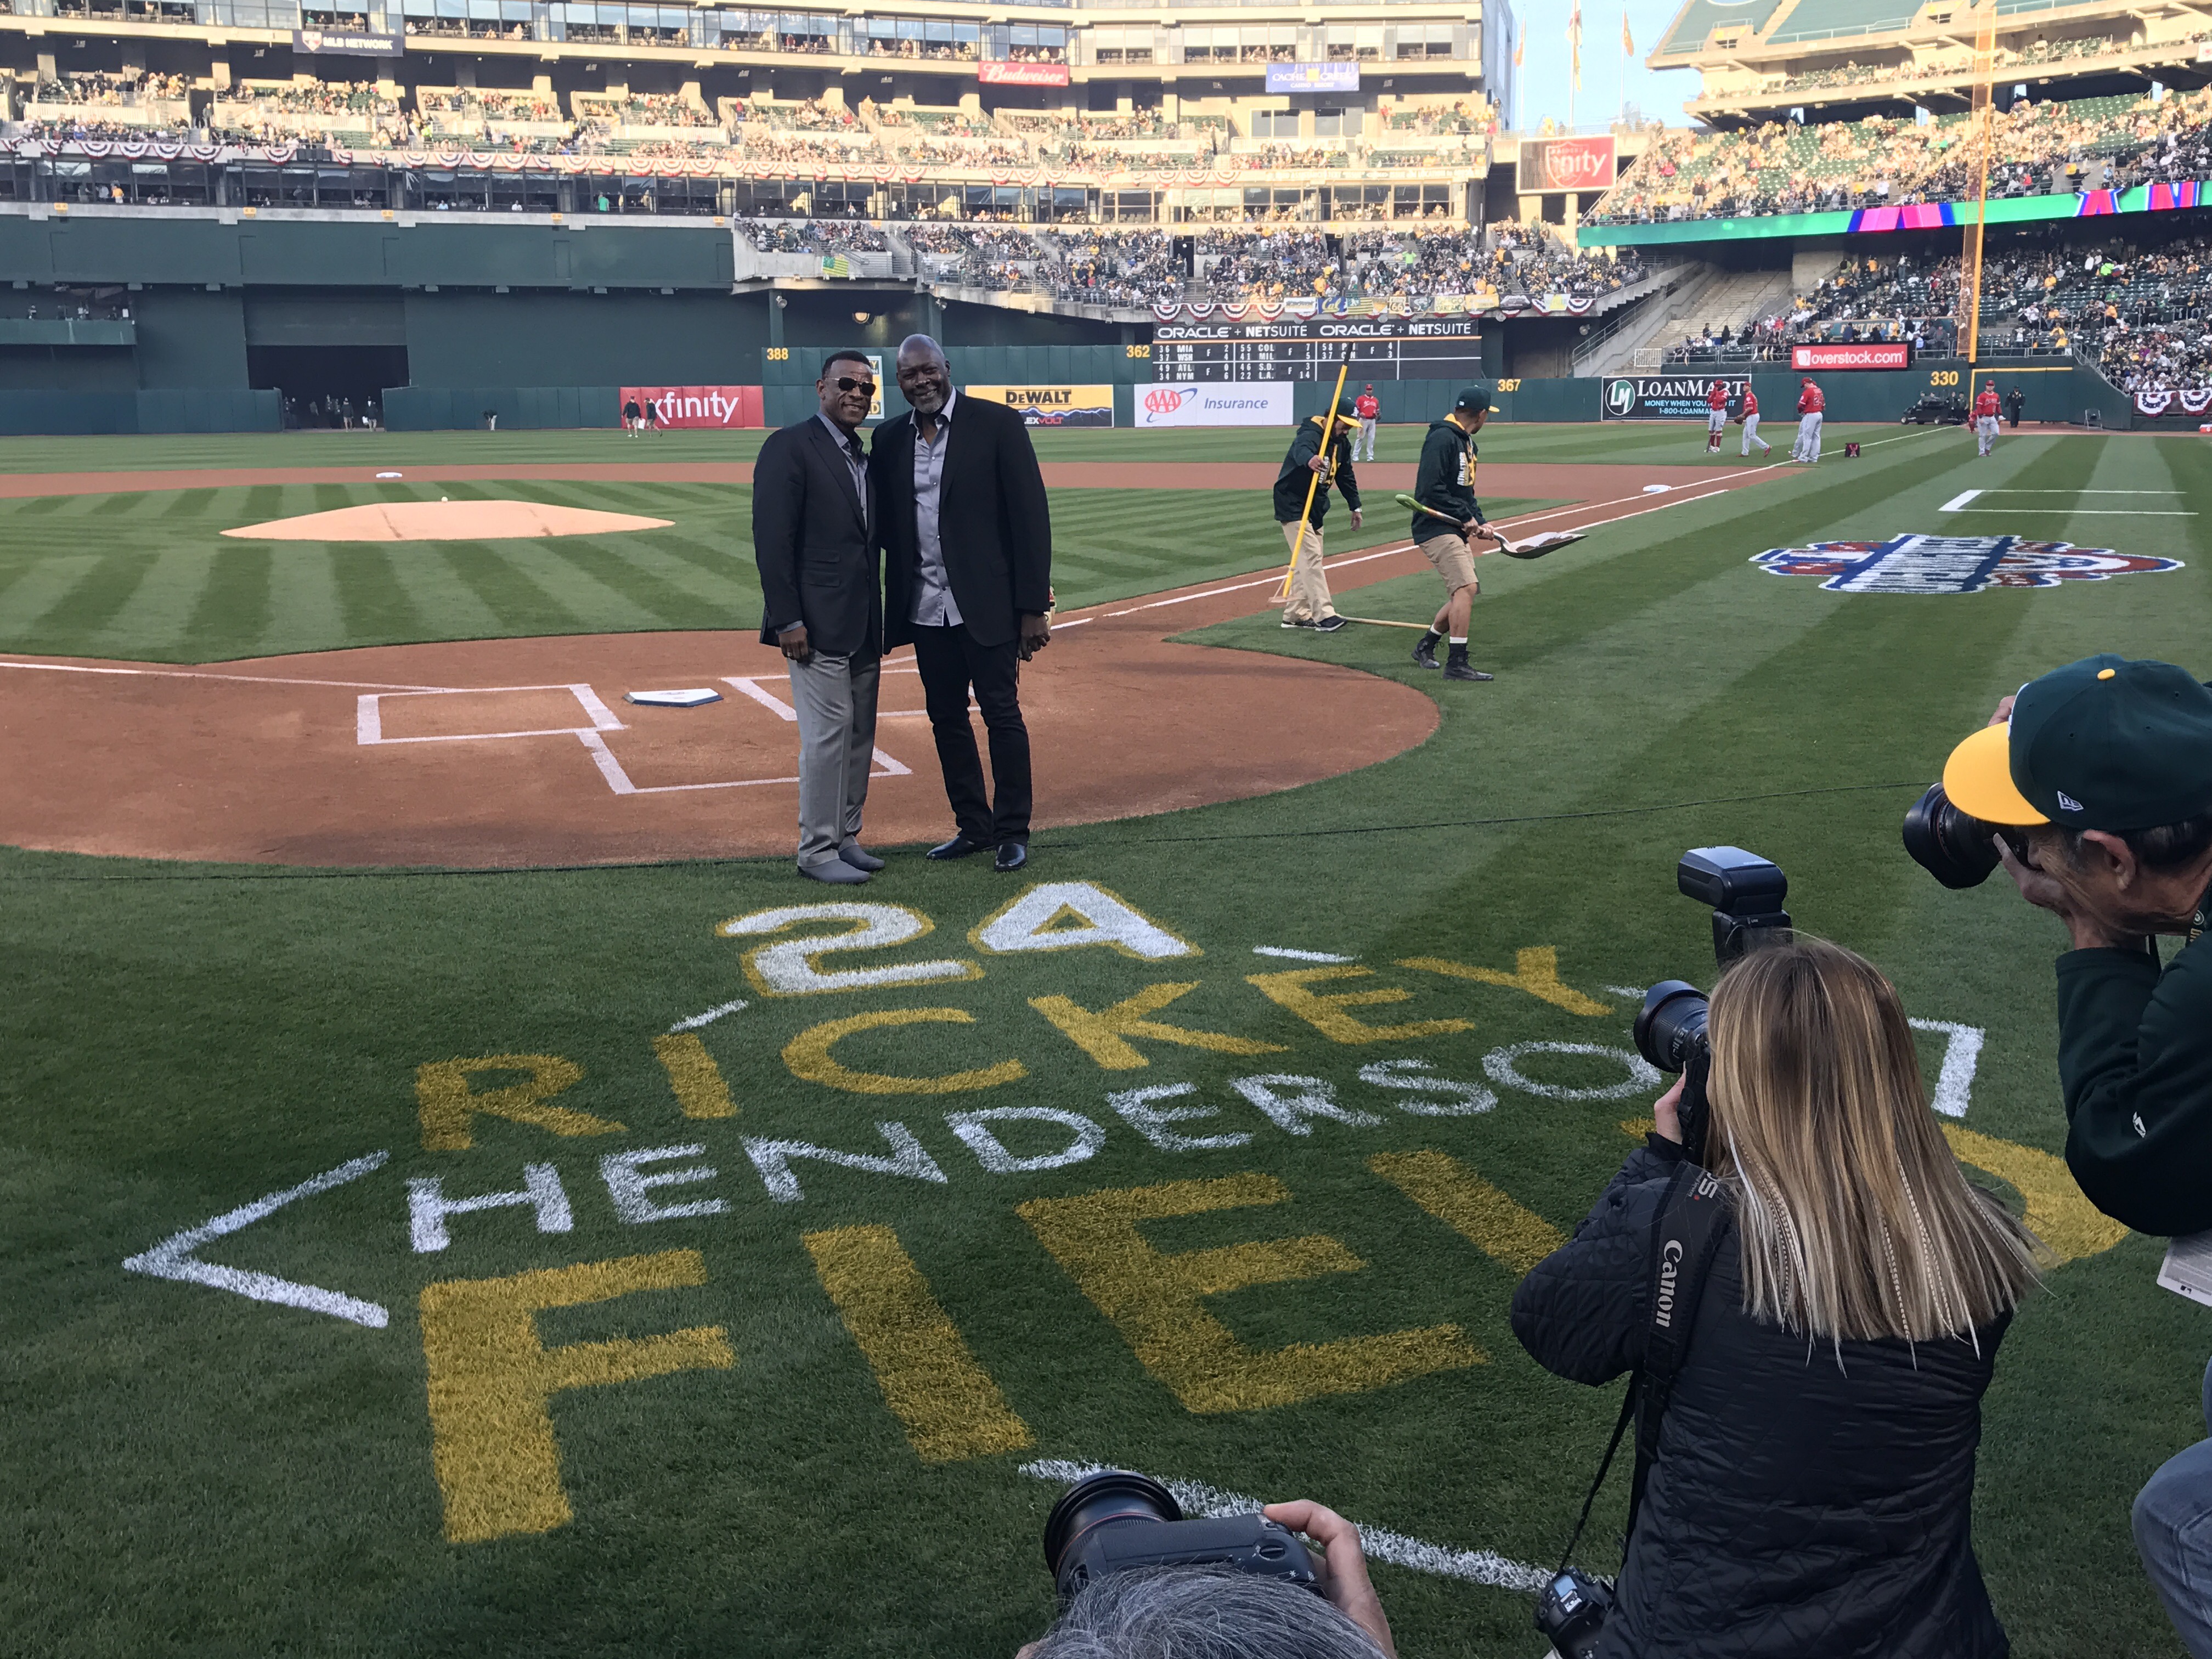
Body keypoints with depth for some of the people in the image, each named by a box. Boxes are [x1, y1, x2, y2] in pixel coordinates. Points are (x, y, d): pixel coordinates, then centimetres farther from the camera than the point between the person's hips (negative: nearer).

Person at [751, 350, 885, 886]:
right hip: (817, 622, -8)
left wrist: (880, 620, 13)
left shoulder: (866, 457, 15)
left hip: (863, 625, 8)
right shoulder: (789, 448, -8)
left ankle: (845, 836, 22)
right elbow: (772, 539, -14)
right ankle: (817, 849, 1)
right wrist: (787, 620, -18)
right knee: (829, 731, -8)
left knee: (860, 732, 11)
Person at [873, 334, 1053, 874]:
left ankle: (1014, 831, 13)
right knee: (946, 719, 11)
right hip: (925, 608, 5)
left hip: (986, 605, -5)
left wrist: (1034, 607, -11)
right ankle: (973, 826, 24)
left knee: (1002, 716, 1)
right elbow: (881, 523, 11)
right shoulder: (890, 438, 9)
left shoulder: (997, 424, -5)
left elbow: (1031, 515, -7)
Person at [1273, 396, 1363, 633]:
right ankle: (1324, 614, -18)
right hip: (1292, 505, -9)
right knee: (1310, 557, -15)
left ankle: (1295, 614, 19)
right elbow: (1301, 450, -48)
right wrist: (1309, 460, -71)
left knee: (1306, 559, 12)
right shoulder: (1310, 434, -24)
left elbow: (1346, 475, 16)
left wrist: (1355, 506, 13)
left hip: (1316, 508, 9)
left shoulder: (1342, 443, 3)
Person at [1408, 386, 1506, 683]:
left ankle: (1425, 647, 30)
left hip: (1456, 529, 10)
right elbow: (1431, 488, -23)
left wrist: (1479, 523, 8)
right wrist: (1466, 516, -17)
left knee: (1464, 592, 14)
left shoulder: (1467, 442, 18)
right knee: (1467, 587, -20)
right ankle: (1456, 663, -20)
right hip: (1435, 528, -10)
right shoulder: (1443, 438, -15)